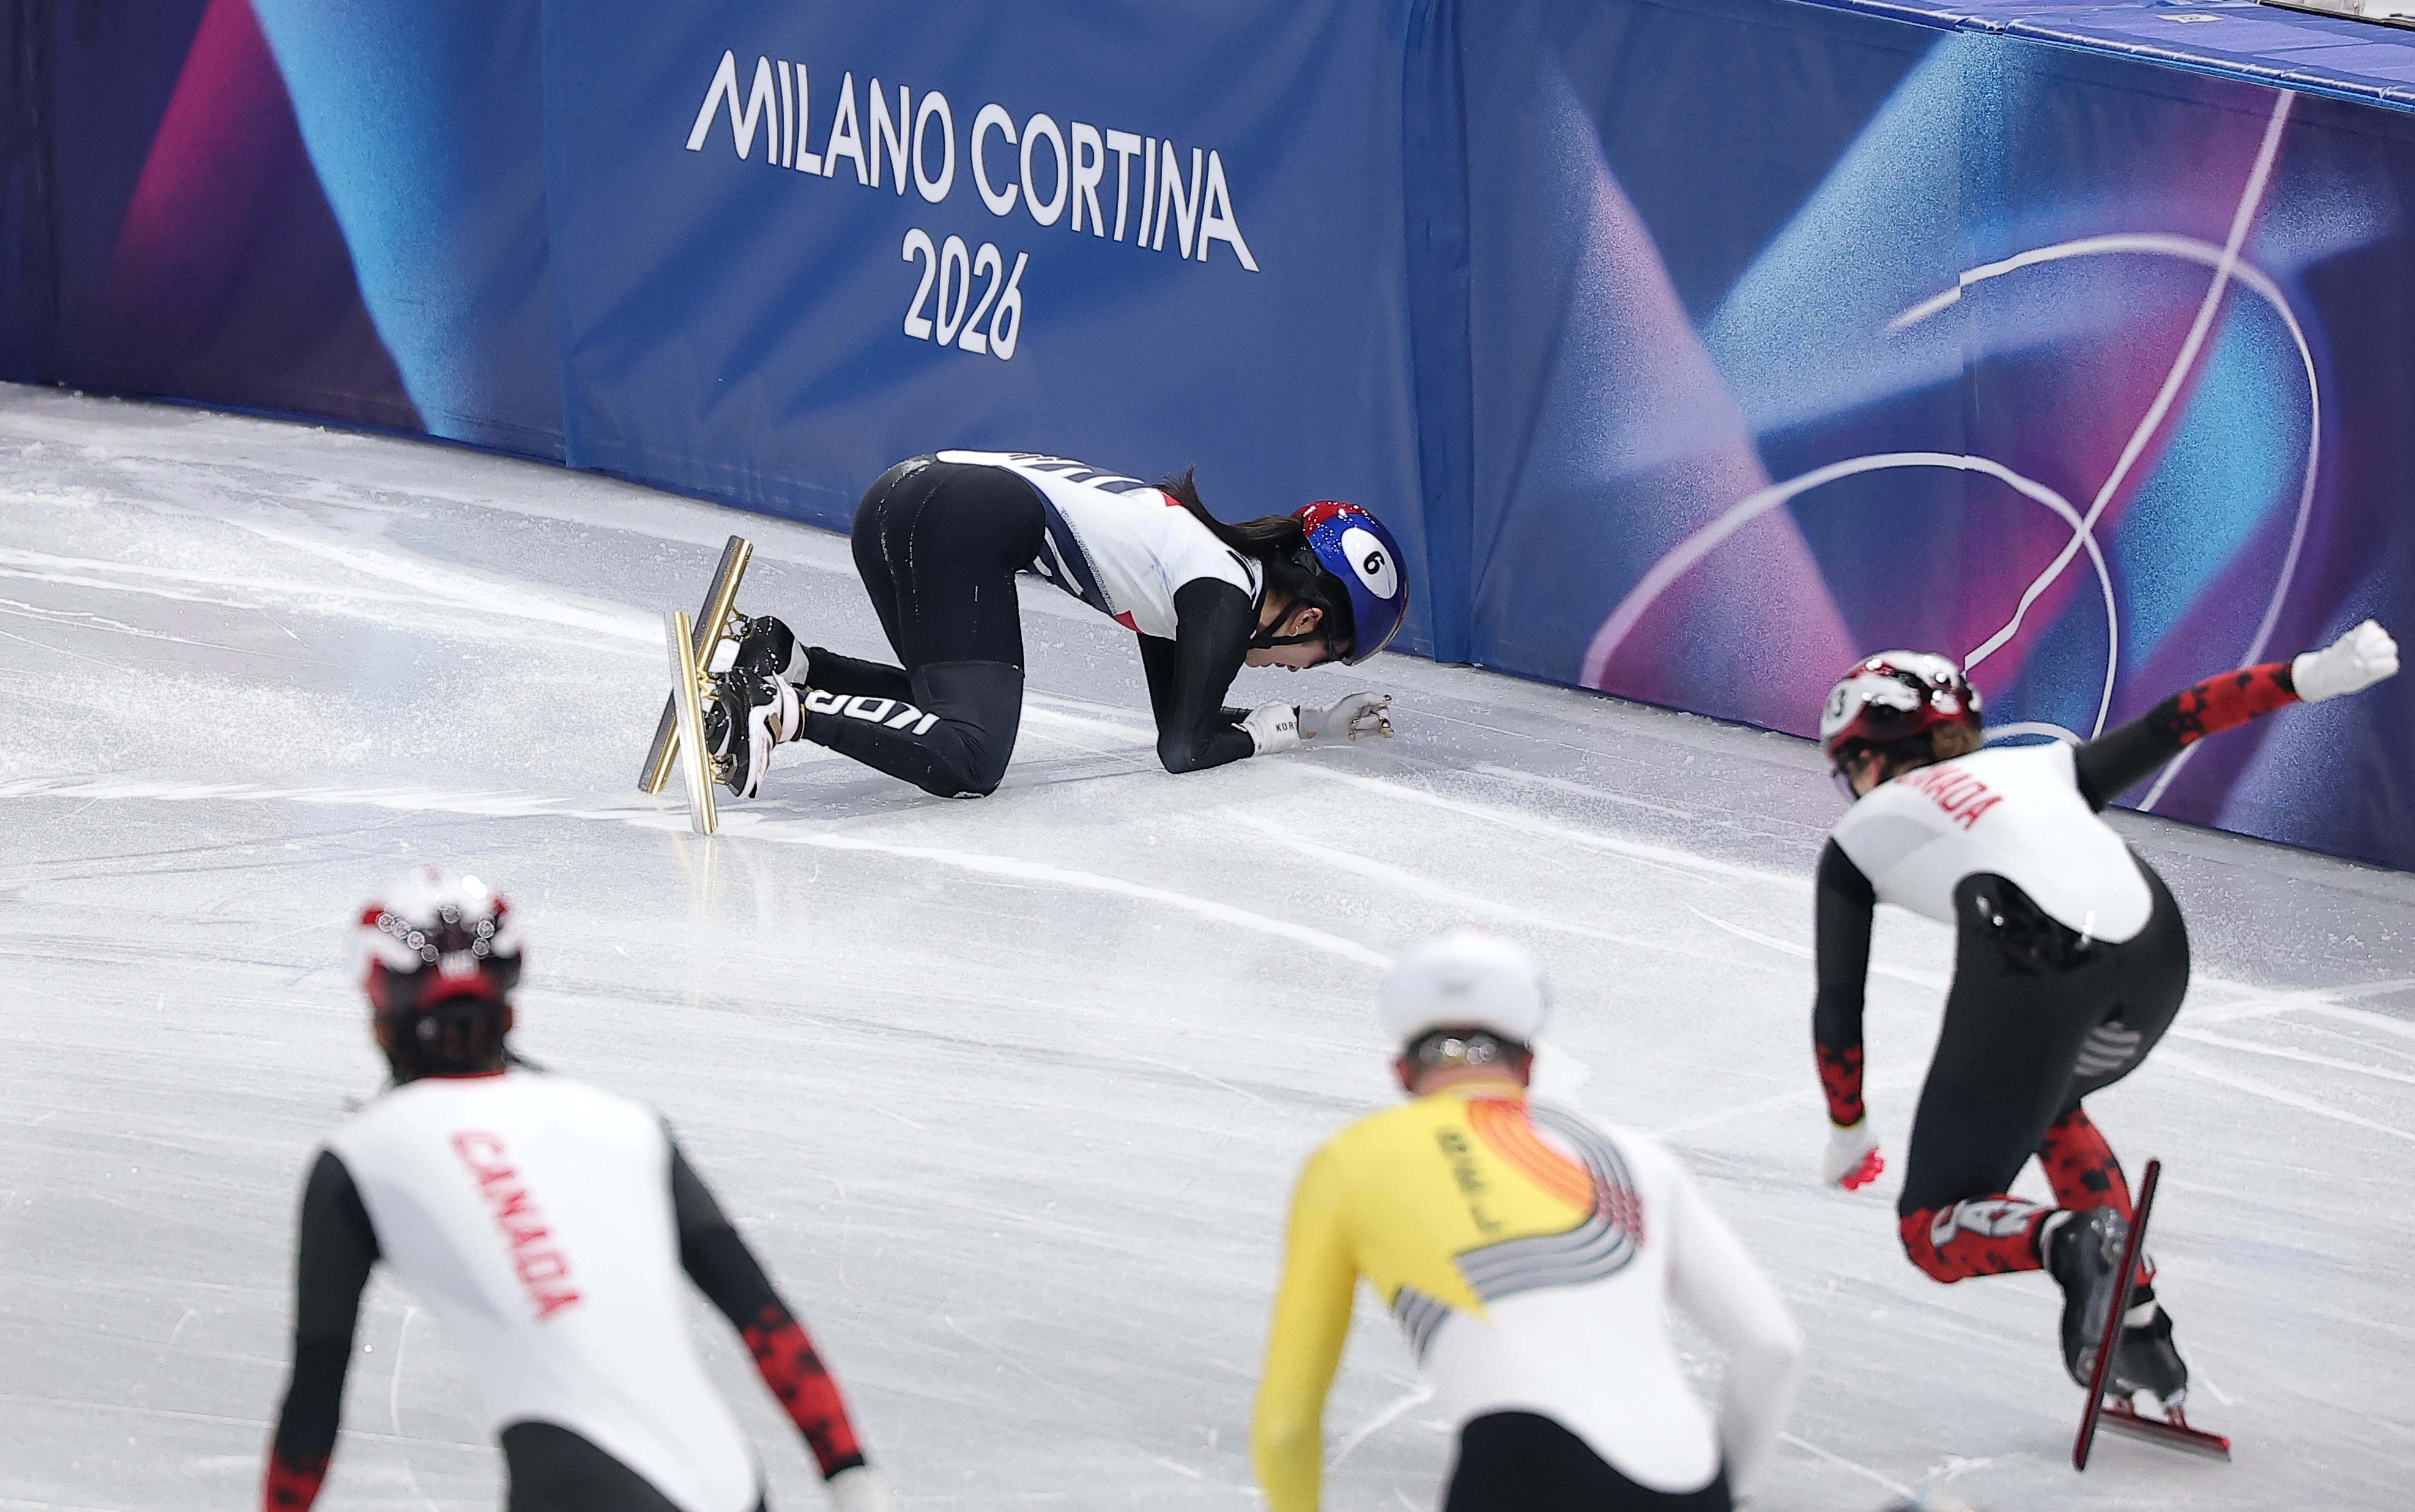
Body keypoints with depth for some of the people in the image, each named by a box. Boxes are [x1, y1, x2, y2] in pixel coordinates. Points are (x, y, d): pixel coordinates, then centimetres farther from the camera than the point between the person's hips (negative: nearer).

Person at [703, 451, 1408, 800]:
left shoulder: (1191, 558, 28)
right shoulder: (1226, 595, 3)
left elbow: (1180, 717, 38)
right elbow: (1184, 750, 2)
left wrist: (1322, 721, 39)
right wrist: (1273, 732, 20)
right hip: (967, 520, -10)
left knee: (947, 703, 24)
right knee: (970, 763, -15)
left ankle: (776, 655, 8)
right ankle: (783, 709, -29)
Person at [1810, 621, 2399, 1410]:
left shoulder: (1858, 837, 25)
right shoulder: (2031, 768, 34)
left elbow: (1839, 1006, 24)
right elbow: (2172, 725, 24)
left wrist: (1847, 1132, 37)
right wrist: (2312, 675, 20)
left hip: (2032, 961, -5)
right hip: (2155, 955, 5)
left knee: (1934, 1233, 7)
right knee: (2044, 1100, 36)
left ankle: (2067, 1243, -24)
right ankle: (2138, 1324, 22)